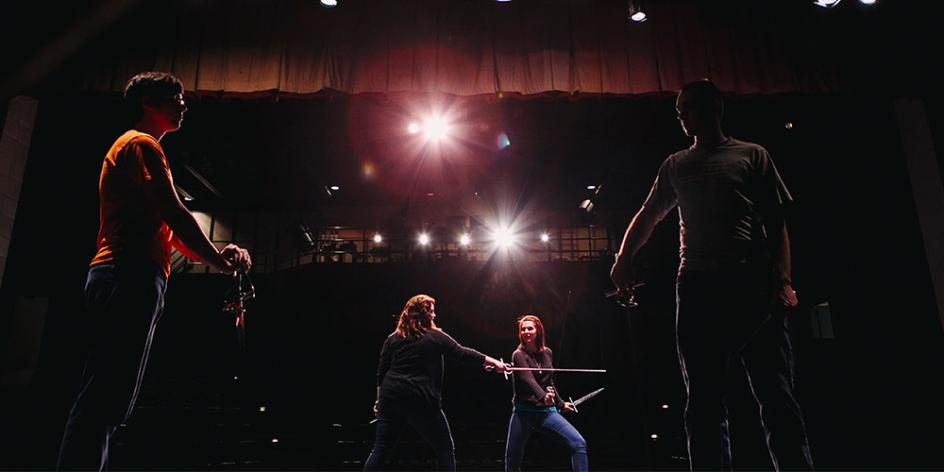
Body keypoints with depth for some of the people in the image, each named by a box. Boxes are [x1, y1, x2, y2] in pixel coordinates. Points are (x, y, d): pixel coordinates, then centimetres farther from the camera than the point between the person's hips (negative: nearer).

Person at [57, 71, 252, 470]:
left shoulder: (135, 147, 30)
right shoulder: (142, 144, -1)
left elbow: (163, 229, 26)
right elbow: (174, 215, -14)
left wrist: (216, 255, 12)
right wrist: (219, 260, -4)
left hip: (124, 280, 11)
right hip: (131, 278, -11)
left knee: (104, 400, 9)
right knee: (106, 398, -14)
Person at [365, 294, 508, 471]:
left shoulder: (393, 338, 10)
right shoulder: (435, 336, -1)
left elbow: (381, 373, 9)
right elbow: (462, 353, 0)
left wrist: (380, 400, 17)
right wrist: (493, 362, 7)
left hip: (390, 399, 5)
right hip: (421, 401, -4)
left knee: (380, 450, 11)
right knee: (446, 449, 8)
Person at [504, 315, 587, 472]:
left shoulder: (547, 353, 7)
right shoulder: (518, 355, -8)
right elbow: (528, 380, -26)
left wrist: (560, 403, 26)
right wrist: (543, 397, -43)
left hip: (548, 412, 3)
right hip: (524, 413, -3)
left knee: (579, 443, -15)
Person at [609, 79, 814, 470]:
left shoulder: (753, 155, 12)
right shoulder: (676, 166, 20)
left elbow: (777, 222, 6)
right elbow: (648, 214, 24)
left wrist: (783, 280, -6)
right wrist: (624, 259, 9)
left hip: (755, 284, -2)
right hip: (698, 287, 2)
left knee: (776, 394, -4)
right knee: (705, 400, 2)